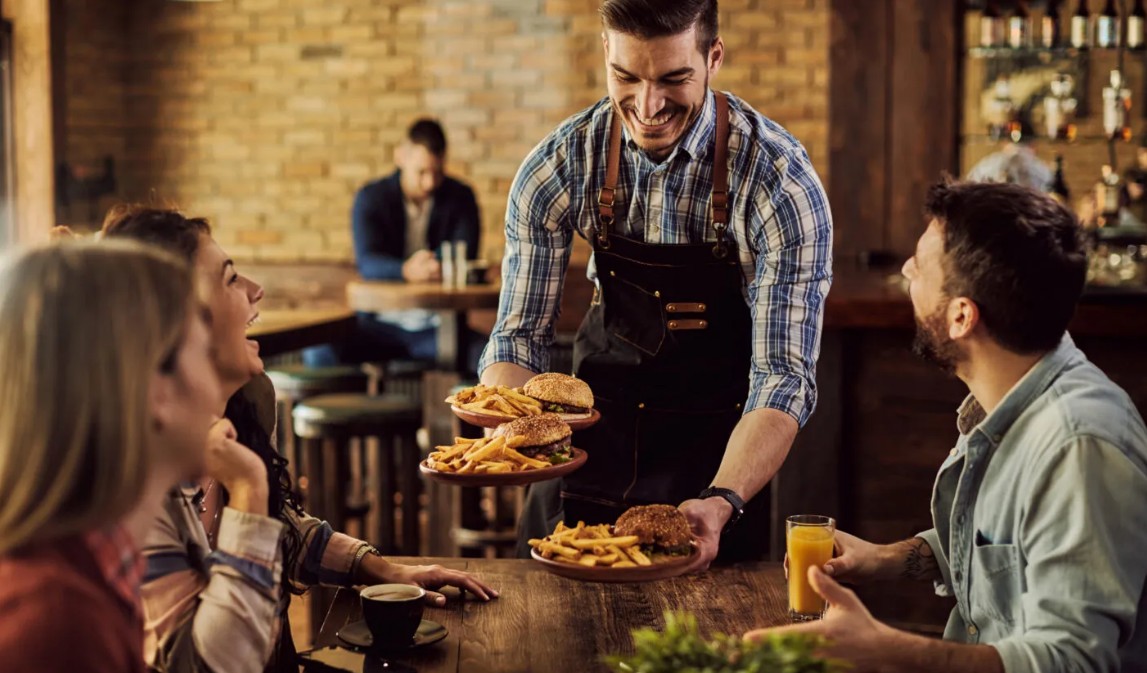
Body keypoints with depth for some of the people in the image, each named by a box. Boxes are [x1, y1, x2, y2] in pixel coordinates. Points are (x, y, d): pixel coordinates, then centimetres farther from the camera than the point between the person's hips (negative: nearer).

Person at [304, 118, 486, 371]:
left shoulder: (460, 197, 6)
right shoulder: (370, 198, 2)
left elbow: (467, 256, -8)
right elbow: (366, 261, -15)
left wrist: (443, 267, -34)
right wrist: (406, 270, -39)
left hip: (440, 325, 0)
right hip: (381, 324, 1)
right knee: (318, 353, -28)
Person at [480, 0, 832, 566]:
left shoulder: (782, 184, -23)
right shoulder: (558, 167, -15)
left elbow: (784, 374, -25)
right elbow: (520, 335, -10)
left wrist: (722, 501, -41)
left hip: (715, 442, -2)